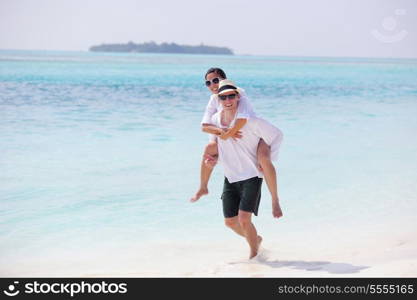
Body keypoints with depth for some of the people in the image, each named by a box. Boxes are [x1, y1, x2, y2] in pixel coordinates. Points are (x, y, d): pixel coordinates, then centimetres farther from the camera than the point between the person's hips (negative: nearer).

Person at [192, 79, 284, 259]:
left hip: (251, 176, -6)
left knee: (244, 219, -16)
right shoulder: (216, 120, 0)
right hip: (230, 177, 6)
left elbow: (277, 135, -9)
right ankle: (256, 239, 37)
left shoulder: (250, 121, -18)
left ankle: (254, 254, 8)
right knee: (230, 221, 9)